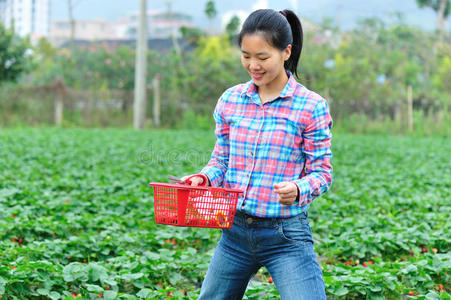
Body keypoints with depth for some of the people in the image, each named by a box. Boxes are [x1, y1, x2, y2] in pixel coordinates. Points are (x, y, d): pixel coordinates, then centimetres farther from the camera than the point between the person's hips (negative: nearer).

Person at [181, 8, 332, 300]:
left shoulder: (311, 107, -7)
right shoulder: (231, 101, 5)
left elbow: (322, 172, -5)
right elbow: (221, 160, 12)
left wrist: (297, 189, -26)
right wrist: (204, 178, -9)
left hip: (286, 235, -4)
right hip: (236, 229, 5)